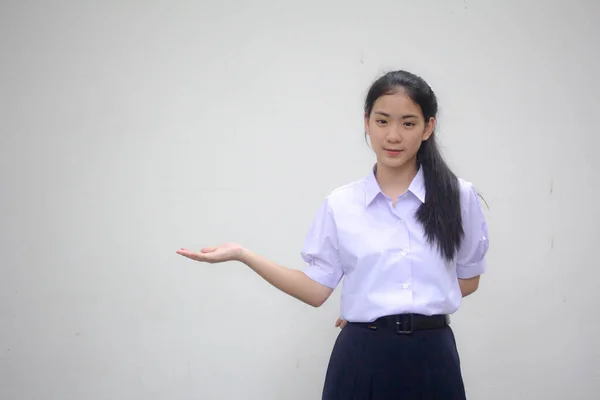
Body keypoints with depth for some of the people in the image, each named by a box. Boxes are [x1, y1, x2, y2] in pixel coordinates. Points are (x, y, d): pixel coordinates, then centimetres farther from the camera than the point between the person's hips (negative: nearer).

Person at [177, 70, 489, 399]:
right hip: (362, 357, 0)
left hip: (430, 357, 1)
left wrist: (415, 307, 1)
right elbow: (316, 290, 0)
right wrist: (242, 255, -7)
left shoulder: (458, 196, 0)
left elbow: (468, 279, 11)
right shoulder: (340, 204, 0)